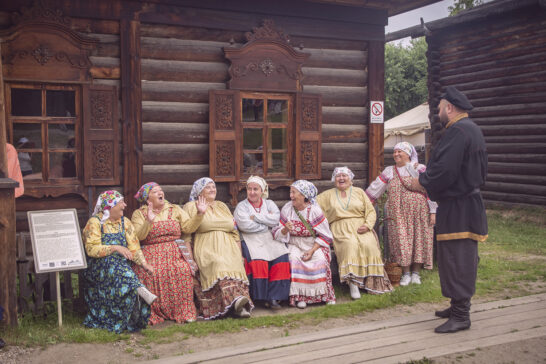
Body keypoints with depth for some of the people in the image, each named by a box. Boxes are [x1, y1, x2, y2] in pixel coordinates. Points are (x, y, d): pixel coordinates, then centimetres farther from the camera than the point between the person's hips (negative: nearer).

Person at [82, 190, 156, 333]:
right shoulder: (94, 222, -3)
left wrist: (144, 263, -10)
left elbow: (134, 246, 6)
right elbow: (92, 249, -13)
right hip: (98, 266, -4)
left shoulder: (125, 222, 13)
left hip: (122, 264, 4)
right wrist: (115, 248, -23)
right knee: (113, 264, -36)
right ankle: (141, 290, -51)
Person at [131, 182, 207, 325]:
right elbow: (138, 236, -6)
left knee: (183, 270, -29)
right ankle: (152, 314, -17)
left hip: (175, 252, 1)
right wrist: (149, 222, -22)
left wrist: (199, 214, -11)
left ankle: (183, 312, -17)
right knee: (149, 274, -31)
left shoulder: (175, 209, 17)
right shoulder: (139, 214, 10)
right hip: (150, 254, -1)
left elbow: (188, 227, 4)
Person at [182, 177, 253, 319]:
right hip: (206, 248, -4)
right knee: (219, 266, -34)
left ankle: (239, 306, -40)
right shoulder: (191, 207, 13)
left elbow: (234, 230, 26)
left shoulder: (222, 206, 27)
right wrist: (189, 256, -9)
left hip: (228, 247, 4)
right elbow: (186, 233, 5)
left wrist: (238, 249, 12)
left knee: (235, 264, -26)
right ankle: (235, 298, -50)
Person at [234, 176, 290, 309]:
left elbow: (276, 219, -4)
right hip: (251, 240, -3)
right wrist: (267, 222, -3)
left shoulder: (269, 203, 16)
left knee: (281, 258, -25)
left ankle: (273, 297, -21)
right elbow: (245, 225, -11)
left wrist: (255, 217, -7)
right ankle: (257, 297, -24)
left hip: (270, 239, 3)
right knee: (257, 261, -32)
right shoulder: (241, 206, 8)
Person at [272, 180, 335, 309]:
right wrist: (285, 229, -23)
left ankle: (325, 294, -13)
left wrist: (312, 250, -17)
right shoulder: (287, 209, -1)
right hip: (295, 245, 1)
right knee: (294, 260, -30)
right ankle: (300, 296, -23)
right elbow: (277, 234, 0)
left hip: (315, 245, -1)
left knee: (320, 260, -30)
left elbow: (324, 236, -5)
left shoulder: (314, 210, -7)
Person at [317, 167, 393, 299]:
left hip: (361, 227, 1)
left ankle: (372, 282, -23)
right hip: (341, 229, -1)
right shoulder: (328, 195, 19)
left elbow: (371, 211, 10)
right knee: (351, 245, -34)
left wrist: (367, 225, -7)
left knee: (369, 245, -30)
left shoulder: (359, 192, 17)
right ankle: (352, 283, -34)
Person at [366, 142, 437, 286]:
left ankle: (416, 273, 8)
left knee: (419, 240, -2)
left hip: (418, 213, -2)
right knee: (401, 241, -4)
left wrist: (433, 212, -4)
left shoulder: (420, 169, 4)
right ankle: (405, 274, 3)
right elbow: (374, 189, 15)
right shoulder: (389, 172, 13)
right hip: (398, 215, 2)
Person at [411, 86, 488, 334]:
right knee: (463, 260, 17)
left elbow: (445, 170, -26)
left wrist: (422, 182, -8)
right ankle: (459, 306, 28)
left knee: (456, 260, -6)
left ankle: (460, 316, 0)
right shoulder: (473, 130, 16)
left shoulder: (457, 131, -18)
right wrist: (429, 172, 19)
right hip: (470, 201, 11)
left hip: (457, 209, -11)